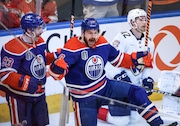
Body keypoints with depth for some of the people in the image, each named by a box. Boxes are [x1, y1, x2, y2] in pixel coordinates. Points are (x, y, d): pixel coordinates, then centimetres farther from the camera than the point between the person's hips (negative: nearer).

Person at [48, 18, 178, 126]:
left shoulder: (103, 44, -2)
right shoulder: (72, 48, -22)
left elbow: (118, 59, 16)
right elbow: (55, 69, -30)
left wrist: (134, 58, 3)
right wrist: (58, 68, -53)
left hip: (105, 87, 5)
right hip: (84, 97, -5)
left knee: (135, 92, -6)